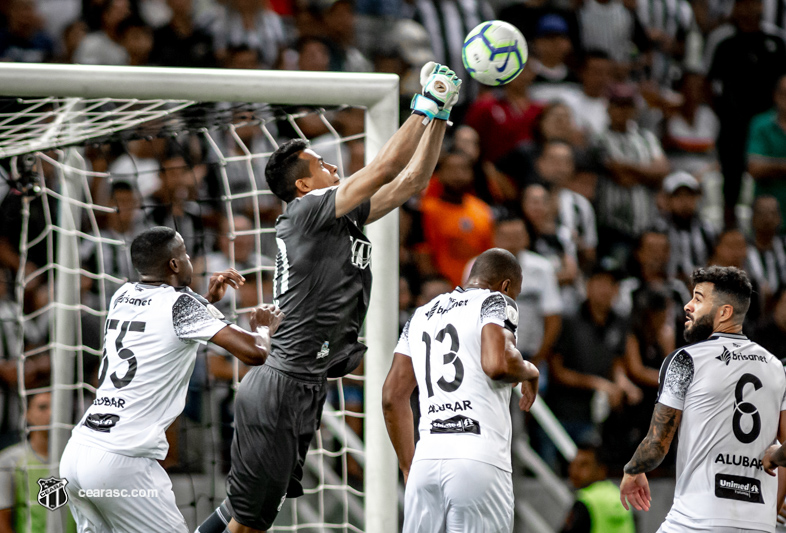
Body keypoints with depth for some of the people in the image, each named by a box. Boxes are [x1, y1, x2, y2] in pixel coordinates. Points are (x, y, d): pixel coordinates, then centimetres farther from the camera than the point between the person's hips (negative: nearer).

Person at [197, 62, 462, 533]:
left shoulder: (338, 221, 14)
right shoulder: (307, 212, -10)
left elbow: (411, 180, 17)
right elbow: (385, 168, -15)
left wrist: (441, 116, 11)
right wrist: (426, 108, -7)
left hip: (299, 390, 10)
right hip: (282, 390, -10)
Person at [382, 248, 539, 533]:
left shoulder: (422, 315, 22)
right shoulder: (495, 303, 3)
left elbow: (392, 397, 21)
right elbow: (497, 364, -17)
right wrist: (529, 371, 5)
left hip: (427, 458, 6)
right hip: (478, 458, -6)